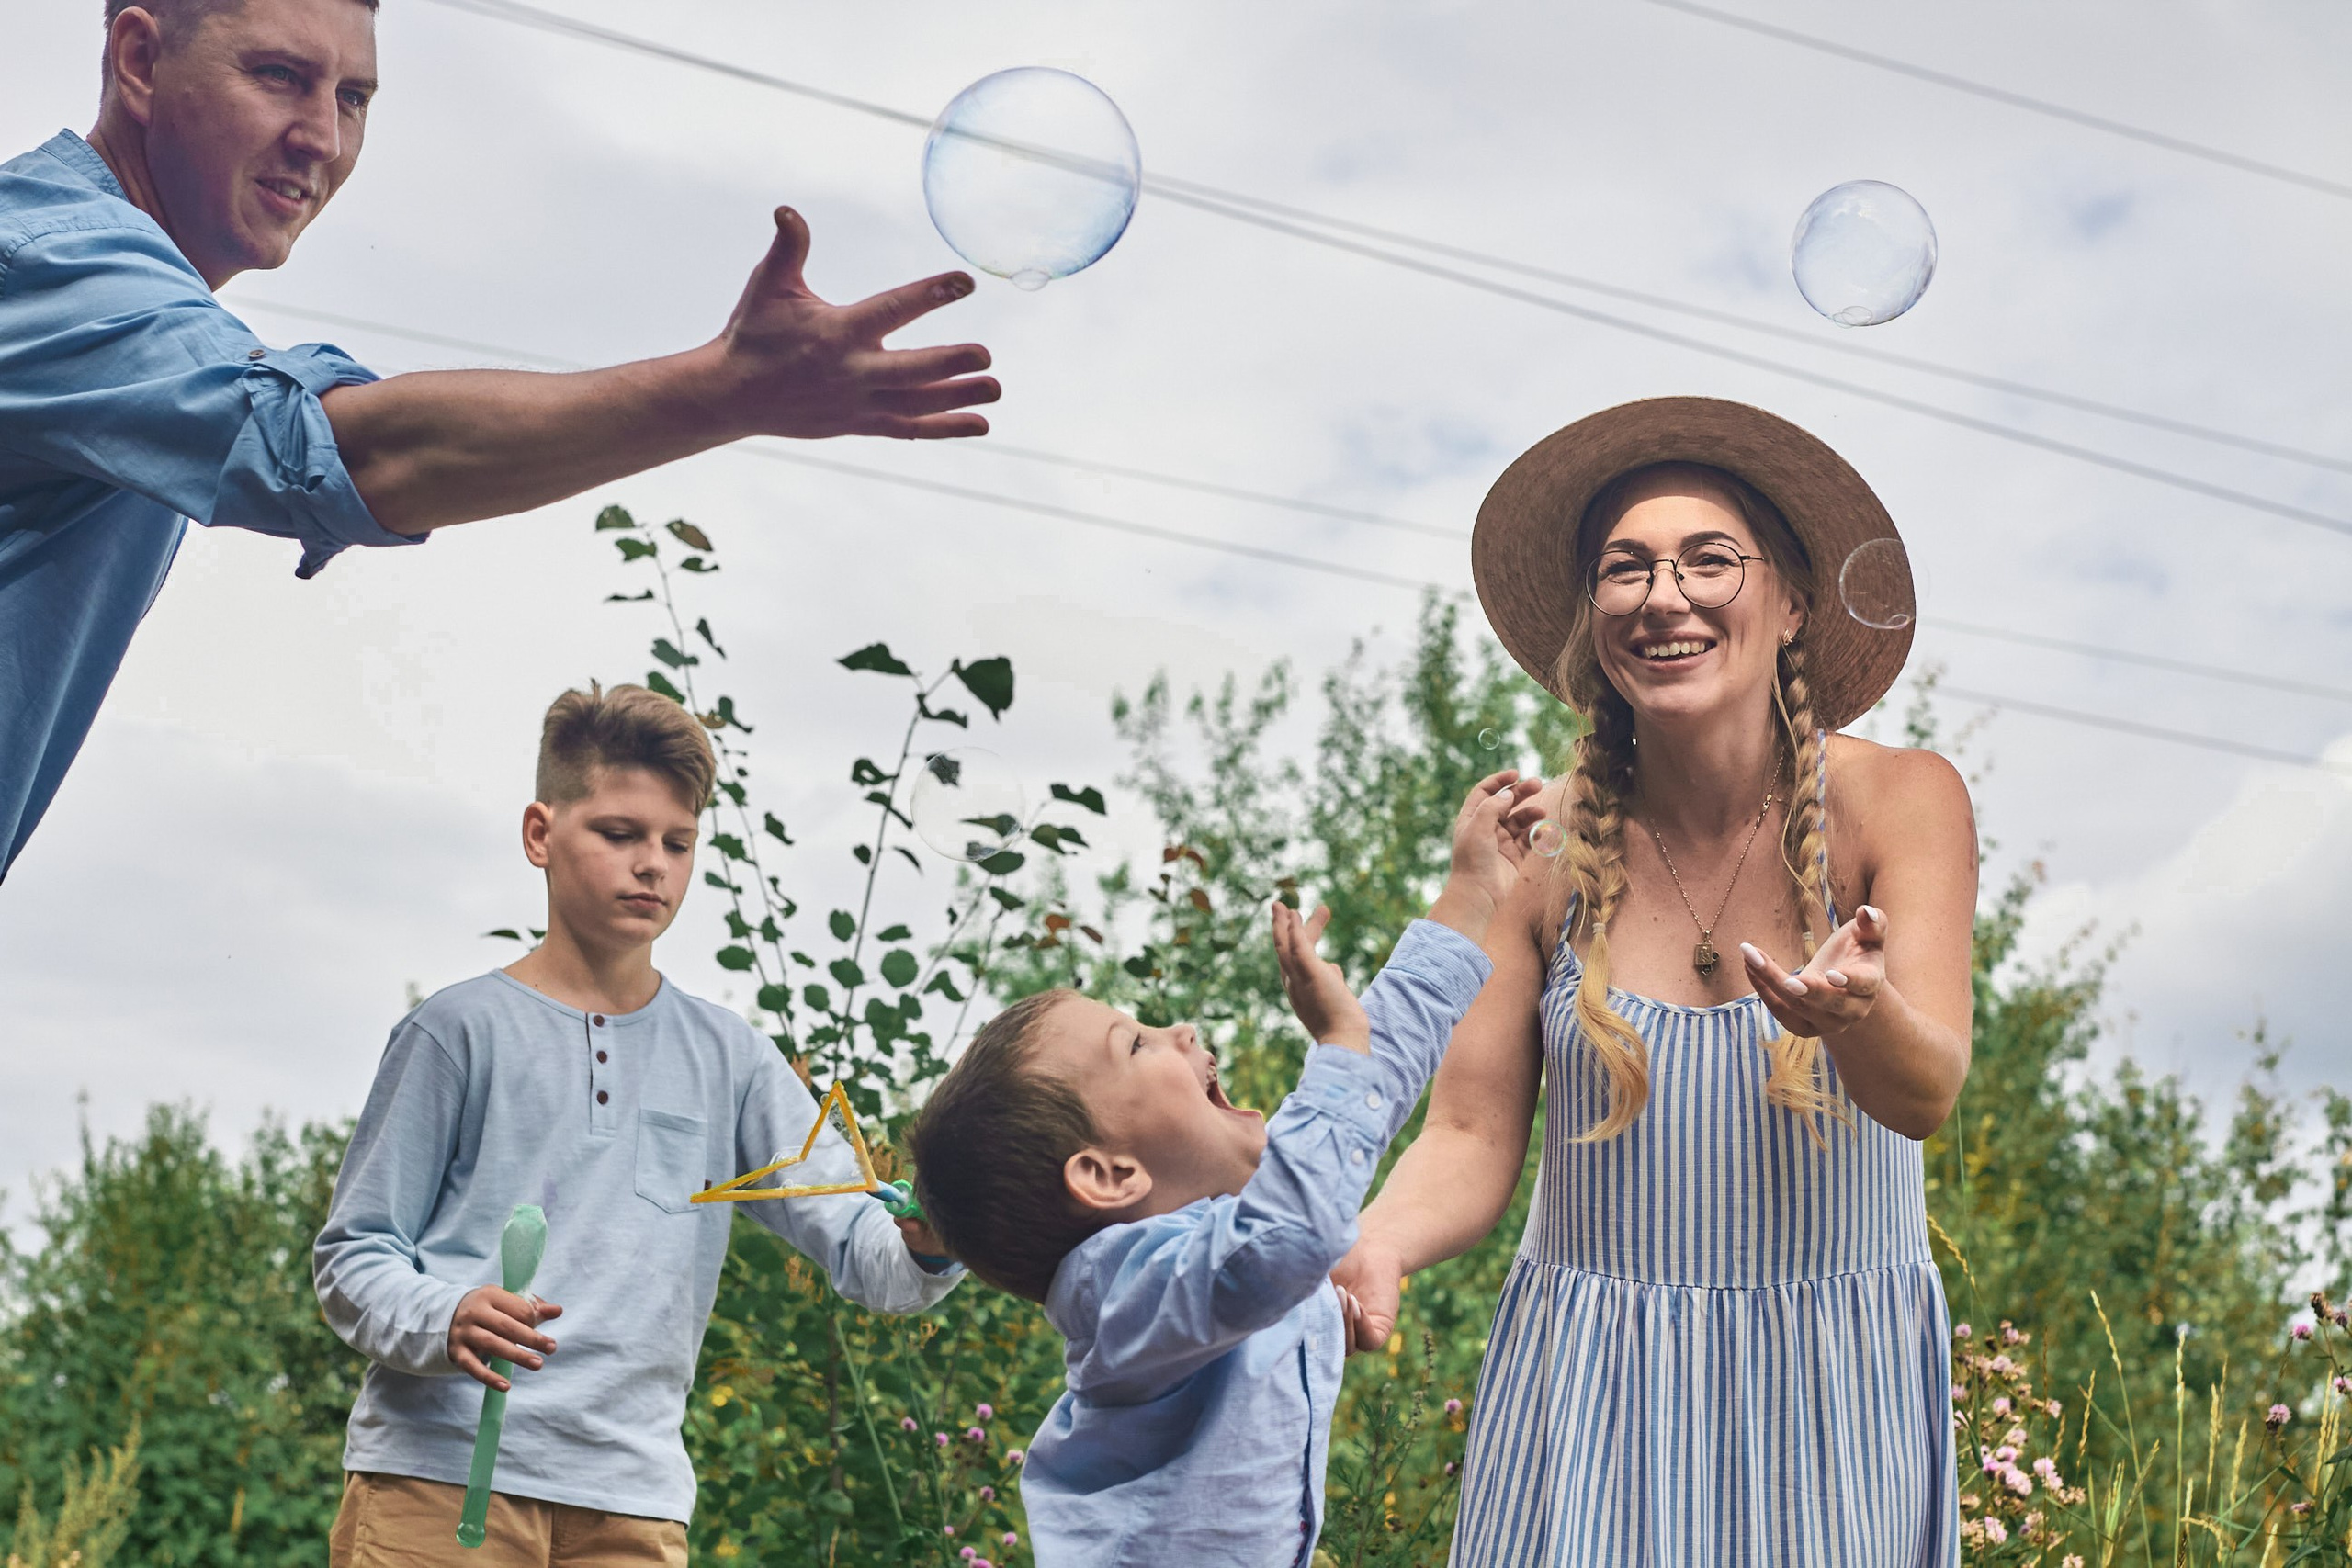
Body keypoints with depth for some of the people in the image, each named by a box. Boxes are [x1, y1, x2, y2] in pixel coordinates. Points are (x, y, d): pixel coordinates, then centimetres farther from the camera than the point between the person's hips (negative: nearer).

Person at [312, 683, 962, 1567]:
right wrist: (442, 1321, -18)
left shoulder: (726, 1058, 11)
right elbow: (350, 1258, 3)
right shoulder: (461, 1030, 3)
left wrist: (922, 1244, -19)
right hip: (435, 1470, -2)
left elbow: (859, 1248, 4)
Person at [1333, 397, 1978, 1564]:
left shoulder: (1899, 802, -7)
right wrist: (1371, 1247, -25)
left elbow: (1928, 1093, -16)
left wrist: (1857, 1009, -39)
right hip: (1587, 1381, 1)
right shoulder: (1543, 846, -5)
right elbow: (1472, 1140, -4)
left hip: (1832, 1381, 0)